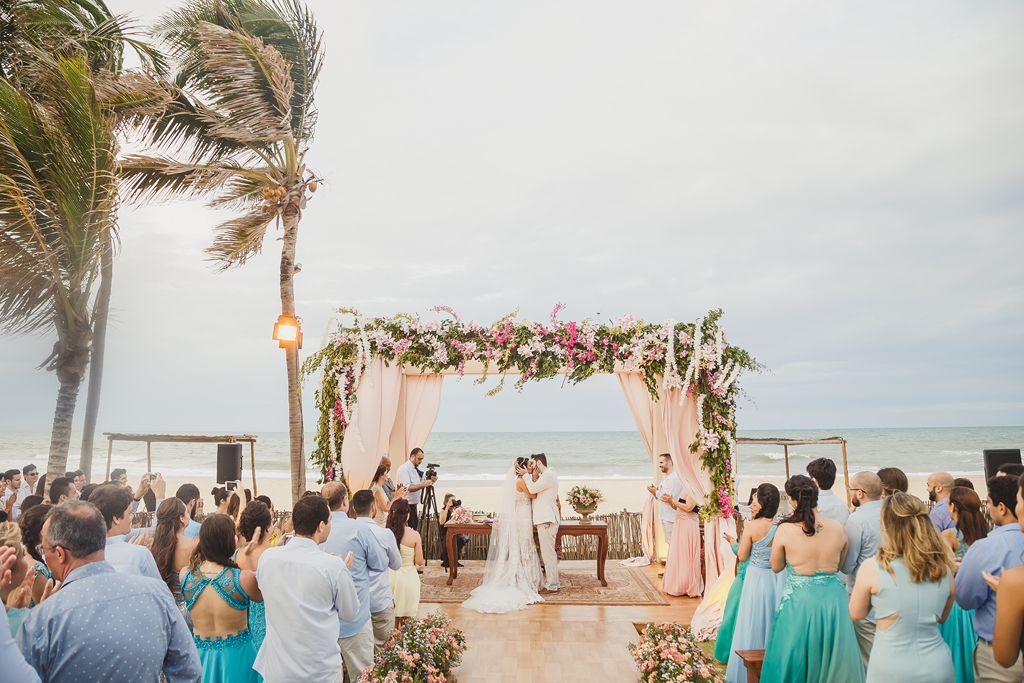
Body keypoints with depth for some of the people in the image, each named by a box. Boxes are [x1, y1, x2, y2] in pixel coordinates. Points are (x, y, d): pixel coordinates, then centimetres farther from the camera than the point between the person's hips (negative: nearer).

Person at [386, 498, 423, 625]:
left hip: (390, 578, 2)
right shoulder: (414, 535, -14)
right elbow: (419, 562, -9)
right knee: (406, 623, 13)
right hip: (408, 578, -2)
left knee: (392, 623, 17)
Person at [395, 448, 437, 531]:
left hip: (413, 505, 8)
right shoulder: (404, 469, -14)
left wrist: (431, 482, -7)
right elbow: (407, 488, -23)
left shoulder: (418, 469, 11)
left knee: (414, 528, 11)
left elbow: (424, 482, 14)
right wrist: (423, 485, -29)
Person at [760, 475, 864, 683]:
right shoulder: (838, 528, -5)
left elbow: (776, 567, 0)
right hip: (833, 598, 3)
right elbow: (839, 565, 11)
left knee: (796, 661, 15)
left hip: (799, 600, -3)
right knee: (832, 659, 21)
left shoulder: (785, 530, -14)